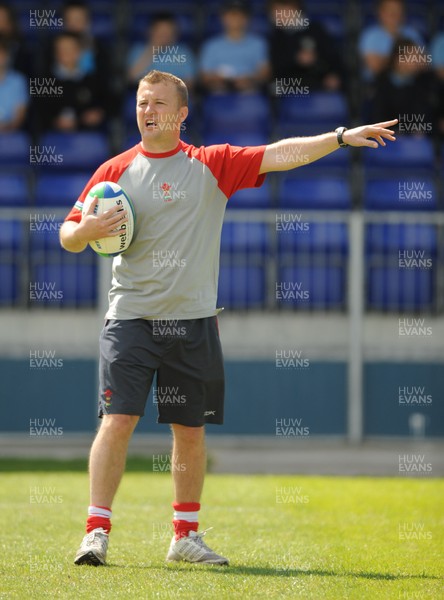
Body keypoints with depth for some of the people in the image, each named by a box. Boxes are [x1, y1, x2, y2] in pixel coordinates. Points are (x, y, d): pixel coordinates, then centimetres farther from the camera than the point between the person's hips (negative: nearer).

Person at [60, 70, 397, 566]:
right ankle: (97, 531, -8)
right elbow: (68, 236, 7)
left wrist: (340, 137, -13)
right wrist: (86, 231, -16)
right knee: (117, 421, -12)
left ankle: (185, 535, 19)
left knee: (190, 430, 7)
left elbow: (280, 154, -3)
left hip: (193, 320, 1)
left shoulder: (212, 165, 5)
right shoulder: (115, 171, 4)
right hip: (131, 316, -1)